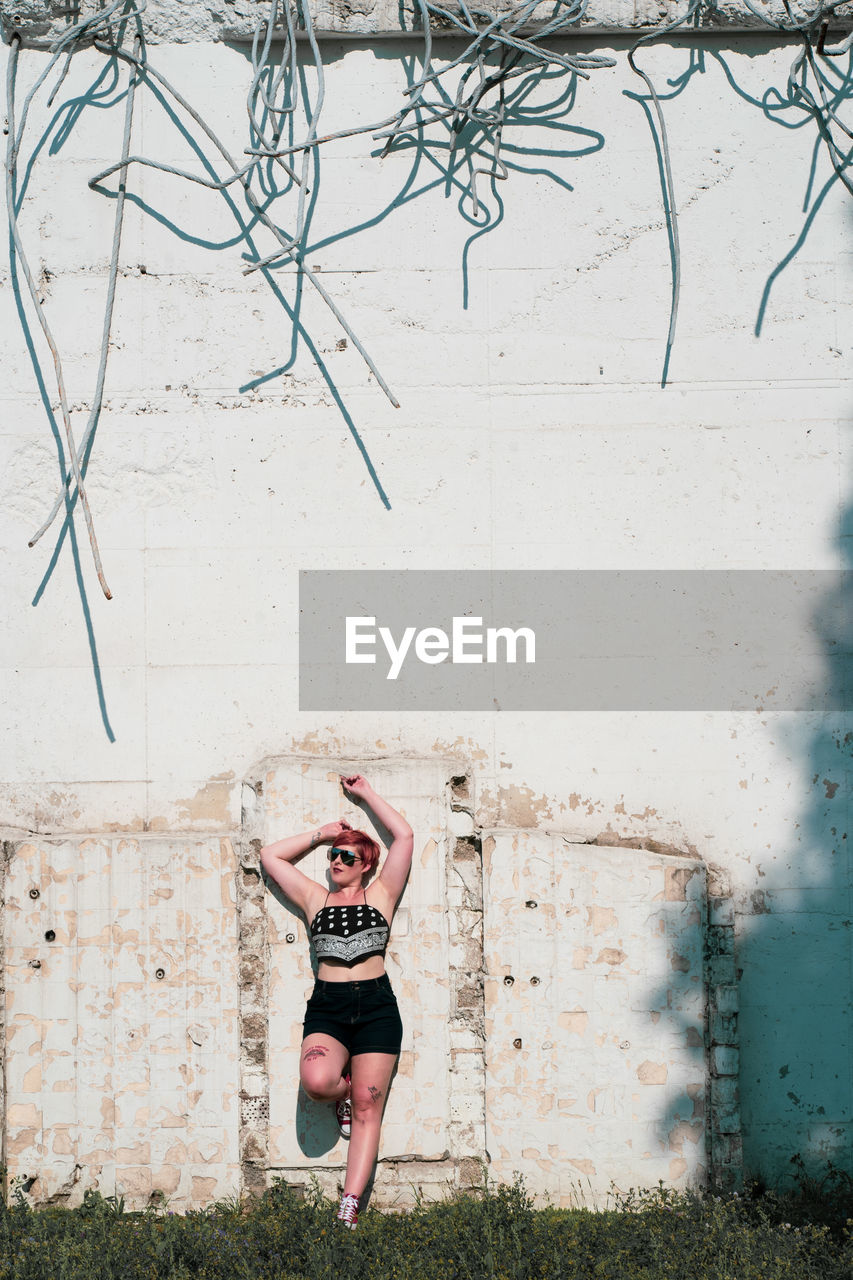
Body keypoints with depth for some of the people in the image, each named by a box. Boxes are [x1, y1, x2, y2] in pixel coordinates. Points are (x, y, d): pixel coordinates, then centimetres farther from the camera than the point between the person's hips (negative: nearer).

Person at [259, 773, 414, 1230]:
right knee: (315, 1081, -27)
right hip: (326, 1007, 1)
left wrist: (367, 793, 17)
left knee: (367, 1108, -7)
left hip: (375, 1007, -1)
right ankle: (343, 1092, 10)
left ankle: (349, 1209, -8)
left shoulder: (380, 895, 12)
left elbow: (404, 836, 9)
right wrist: (319, 834, 21)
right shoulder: (315, 898, 17)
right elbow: (270, 856, 21)